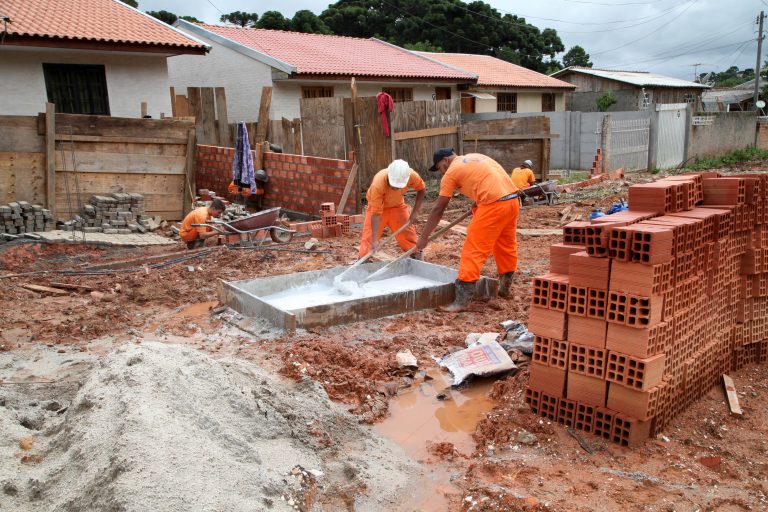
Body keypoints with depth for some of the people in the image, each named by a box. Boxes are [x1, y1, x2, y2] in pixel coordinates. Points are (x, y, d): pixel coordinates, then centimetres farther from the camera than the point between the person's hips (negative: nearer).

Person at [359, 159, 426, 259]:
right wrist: (375, 240, -39)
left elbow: (421, 189, -9)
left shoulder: (412, 175, -32)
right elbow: (375, 213, -37)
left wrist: (415, 212, -15)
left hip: (397, 205, 3)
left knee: (408, 234, 5)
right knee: (370, 237, -10)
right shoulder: (378, 183, -41)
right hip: (377, 206, -3)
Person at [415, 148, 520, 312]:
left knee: (473, 251, -5)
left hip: (494, 205, -8)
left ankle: (462, 301, -6)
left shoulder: (452, 171, 3)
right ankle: (504, 288, 38)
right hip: (513, 199, 8)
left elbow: (438, 209, 3)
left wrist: (424, 237, 9)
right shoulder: (475, 157, 24)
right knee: (506, 245, 22)